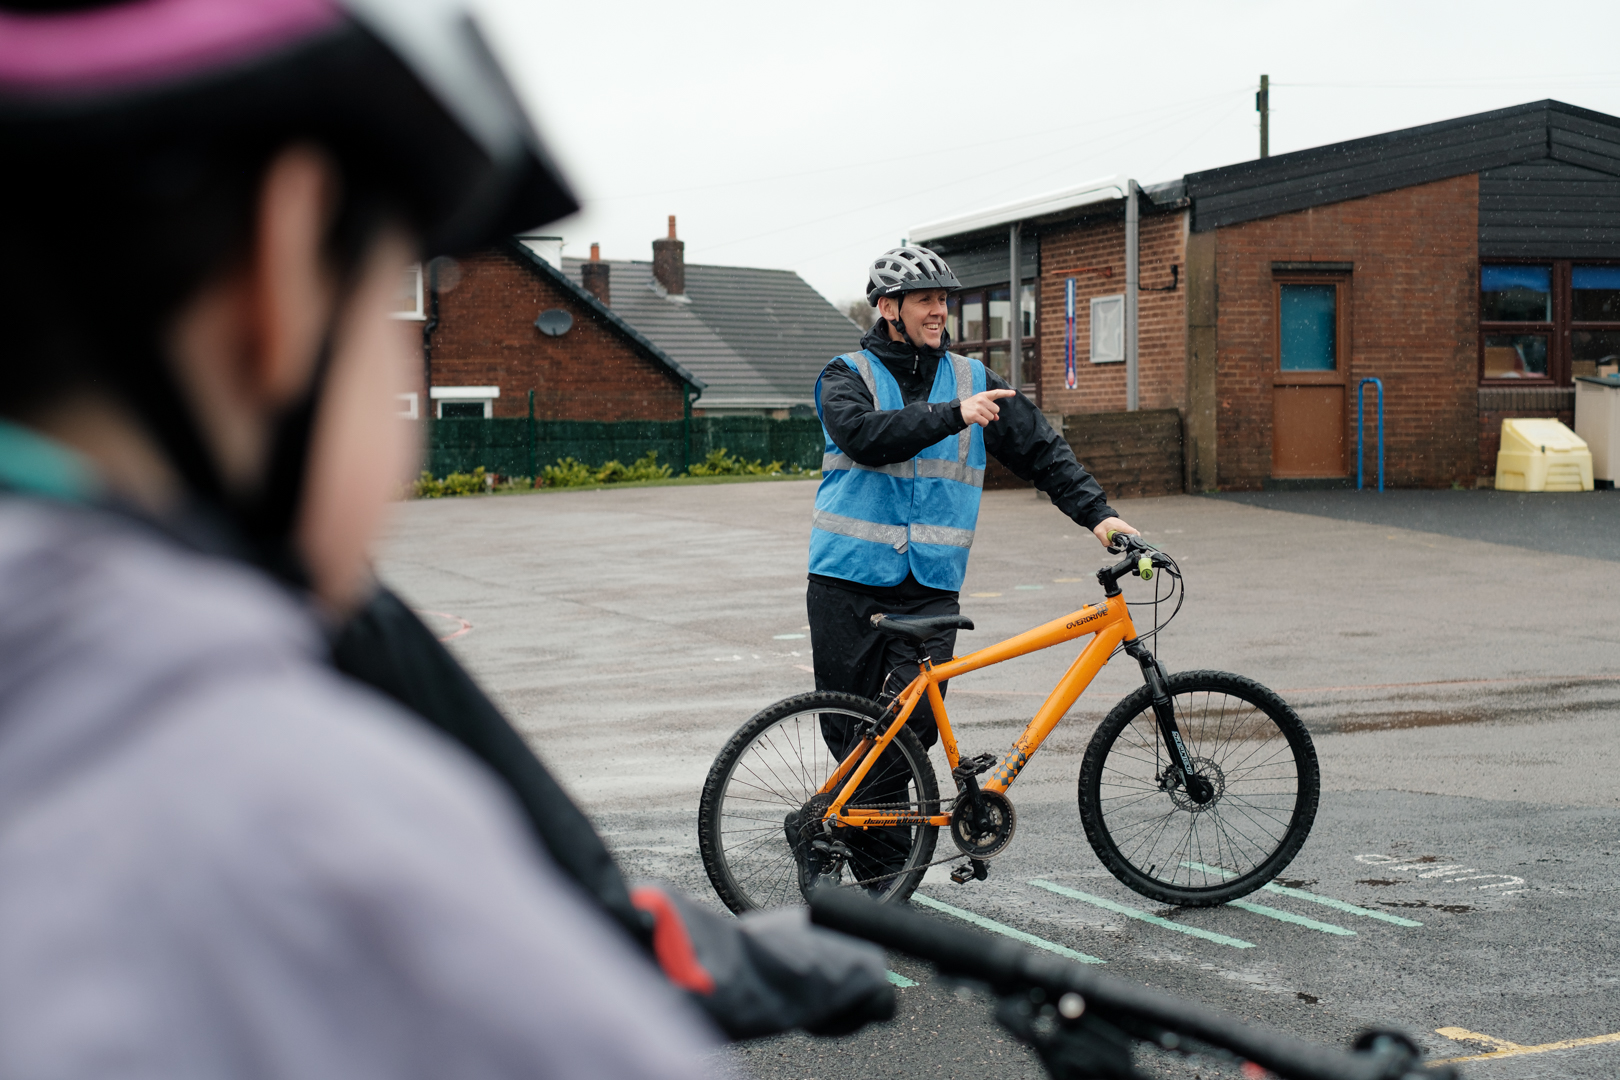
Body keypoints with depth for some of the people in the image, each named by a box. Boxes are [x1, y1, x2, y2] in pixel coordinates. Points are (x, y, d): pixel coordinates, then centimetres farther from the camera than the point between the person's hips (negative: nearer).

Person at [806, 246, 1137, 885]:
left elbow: (1040, 450, 11)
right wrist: (952, 415, -29)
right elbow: (865, 434, -19)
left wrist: (1097, 513, -2)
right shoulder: (848, 377, 2)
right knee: (852, 735, 2)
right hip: (848, 585, -1)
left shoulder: (972, 380, 11)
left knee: (908, 729, -11)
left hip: (930, 589, 2)